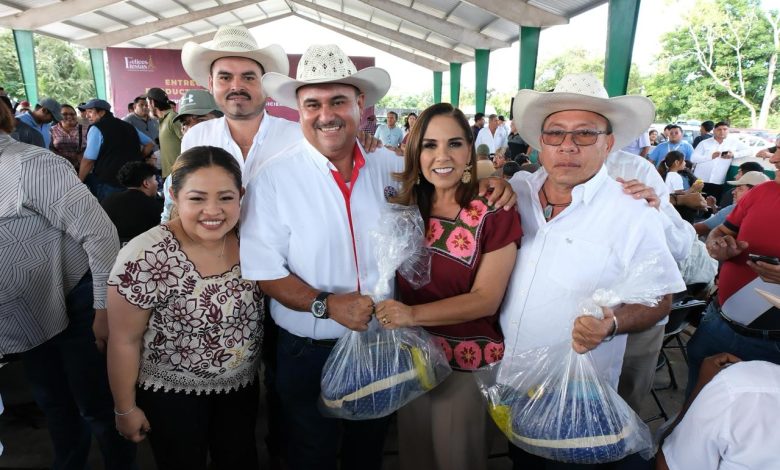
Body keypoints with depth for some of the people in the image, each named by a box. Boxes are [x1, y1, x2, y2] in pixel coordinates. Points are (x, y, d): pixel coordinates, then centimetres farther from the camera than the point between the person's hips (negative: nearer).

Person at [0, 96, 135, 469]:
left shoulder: (31, 164, -18)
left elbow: (100, 233, -22)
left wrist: (104, 309, -20)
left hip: (73, 308, -8)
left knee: (96, 405, 8)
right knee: (52, 404, 24)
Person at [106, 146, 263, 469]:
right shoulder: (146, 258, -25)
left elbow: (267, 300, 5)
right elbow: (124, 341, -14)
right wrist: (126, 409, -6)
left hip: (242, 385, 4)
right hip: (172, 394, -4)